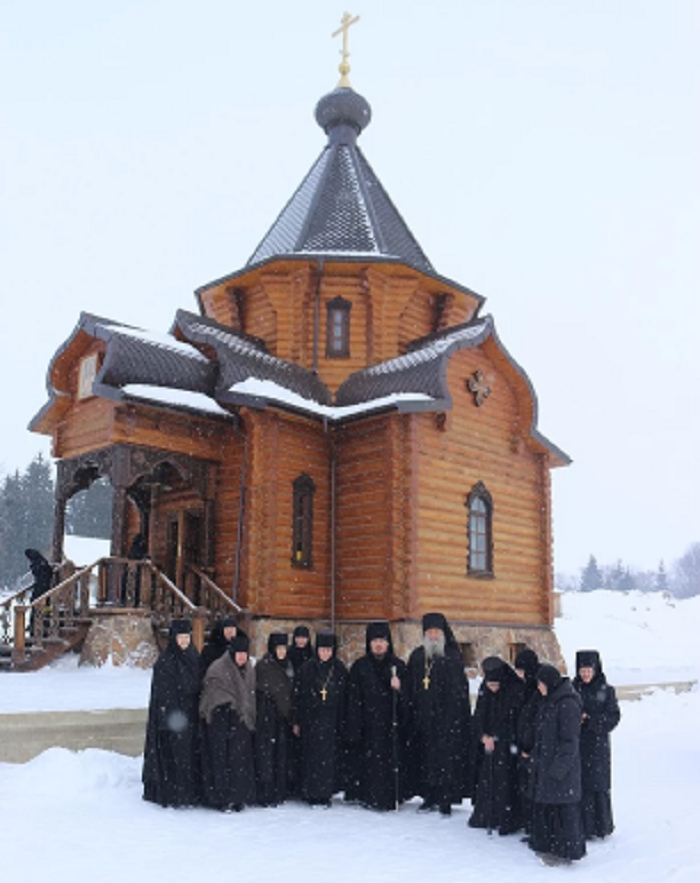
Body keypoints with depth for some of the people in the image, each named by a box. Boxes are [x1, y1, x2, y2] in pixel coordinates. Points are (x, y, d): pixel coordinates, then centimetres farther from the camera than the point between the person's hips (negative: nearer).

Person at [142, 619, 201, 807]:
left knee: (192, 754, 8)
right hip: (172, 714, -6)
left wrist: (199, 713, 11)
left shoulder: (194, 658, 9)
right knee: (172, 755, -4)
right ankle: (170, 796, 6)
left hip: (191, 715, 6)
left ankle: (191, 793, 17)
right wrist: (168, 717, -18)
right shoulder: (165, 661, -9)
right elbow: (161, 693, -12)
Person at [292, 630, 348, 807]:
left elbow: (345, 697, 5)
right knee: (312, 756, 0)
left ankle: (324, 793, 10)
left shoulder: (340, 669, 3)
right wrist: (297, 721, -1)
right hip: (311, 718, -1)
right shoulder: (307, 668, -1)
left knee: (329, 756, 1)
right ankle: (311, 793, 8)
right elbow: (298, 695, 1)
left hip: (332, 720, 1)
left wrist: (343, 722, 1)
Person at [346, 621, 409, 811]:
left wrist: (399, 689, -12)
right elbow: (353, 700, 1)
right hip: (368, 724, -1)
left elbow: (407, 697, 10)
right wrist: (354, 729, -5)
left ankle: (392, 798, 8)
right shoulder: (359, 667, 4)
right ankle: (369, 797, 6)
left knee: (393, 759, -4)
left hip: (392, 724, 1)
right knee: (369, 760, -5)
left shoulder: (398, 666, 8)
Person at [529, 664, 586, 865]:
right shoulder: (550, 701, 10)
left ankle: (566, 851, 9)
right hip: (545, 762, 10)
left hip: (562, 765, -9)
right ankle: (551, 845, 25)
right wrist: (537, 757, 16)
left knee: (562, 806, -1)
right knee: (546, 804, 14)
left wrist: (558, 767, -20)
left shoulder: (568, 704, -19)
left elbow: (569, 740, -19)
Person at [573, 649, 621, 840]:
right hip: (577, 745, 1)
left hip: (598, 745, -1)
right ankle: (582, 826, 11)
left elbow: (613, 717, -5)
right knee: (579, 786, 1)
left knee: (598, 786, 3)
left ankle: (601, 826, 18)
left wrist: (589, 719, -15)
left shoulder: (606, 691, -2)